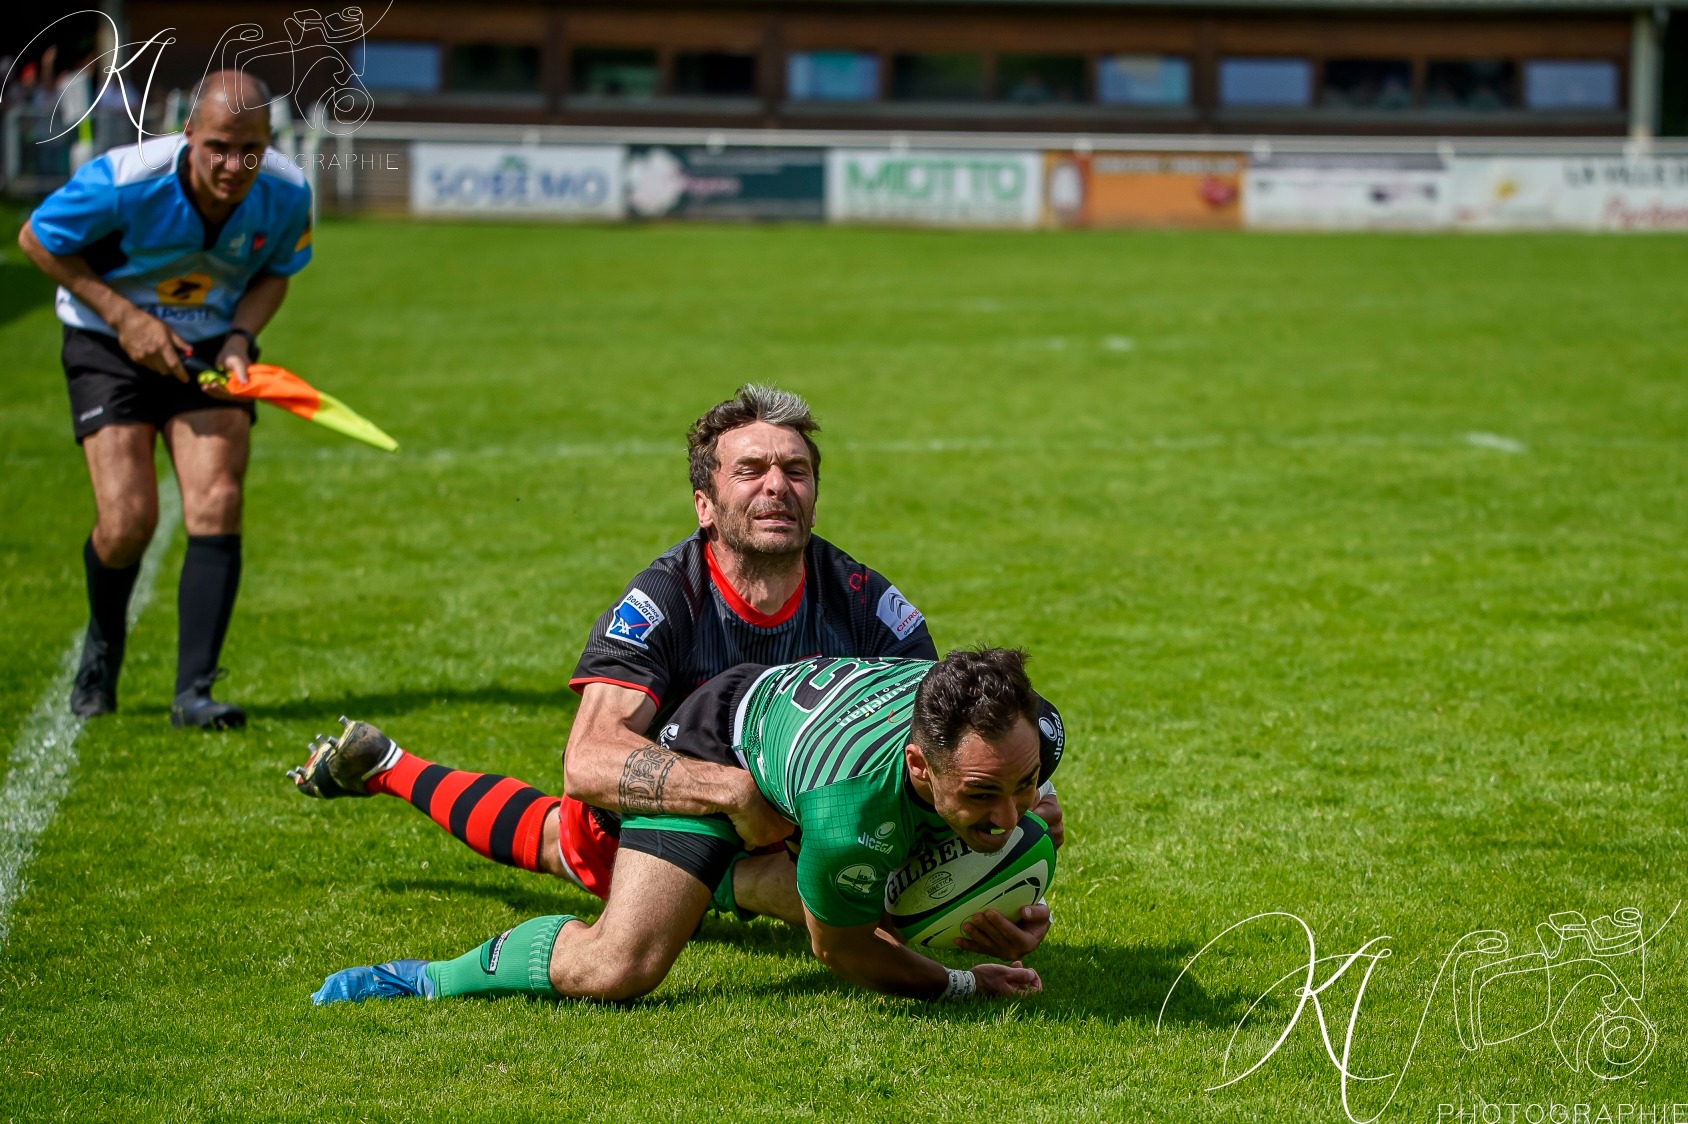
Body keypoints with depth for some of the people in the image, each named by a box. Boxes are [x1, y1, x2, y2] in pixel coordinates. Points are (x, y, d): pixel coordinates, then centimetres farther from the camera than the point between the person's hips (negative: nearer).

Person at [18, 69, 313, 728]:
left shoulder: (286, 195, -17)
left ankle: (193, 691, -14)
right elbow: (37, 239, -11)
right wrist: (122, 315, -18)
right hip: (111, 344, -3)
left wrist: (239, 337, -15)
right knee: (127, 524, -13)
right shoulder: (124, 181, -27)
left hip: (211, 349, 3)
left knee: (217, 506, -17)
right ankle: (102, 644, 20)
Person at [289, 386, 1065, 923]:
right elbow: (588, 763, -45)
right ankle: (384, 769, 47)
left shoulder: (863, 602, -26)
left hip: (793, 835, 2)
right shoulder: (663, 600, -33)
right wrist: (736, 790, -59)